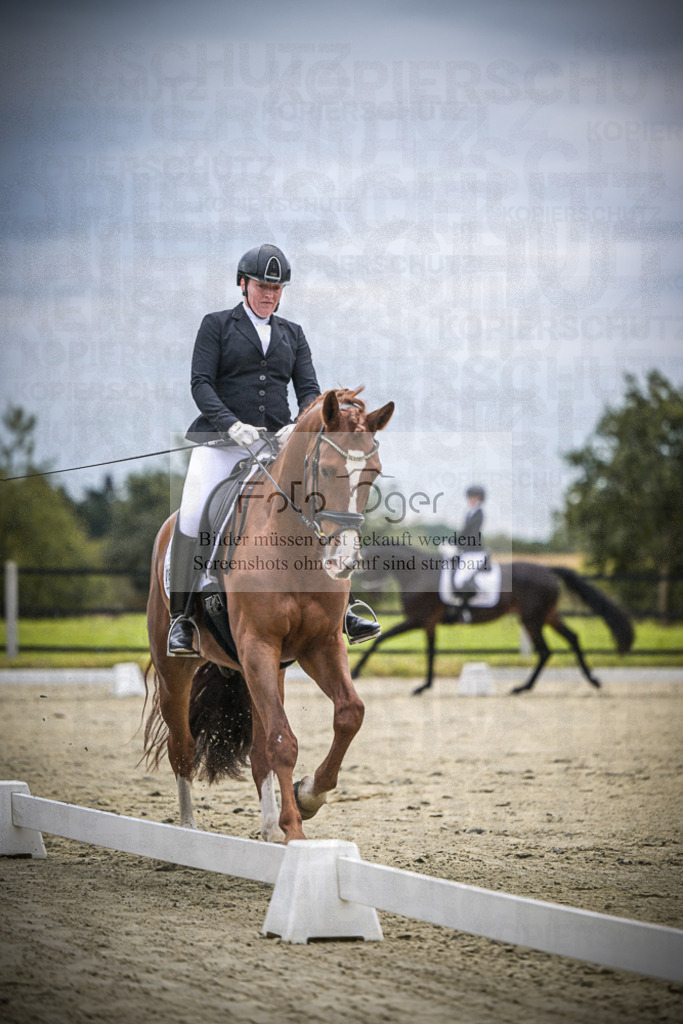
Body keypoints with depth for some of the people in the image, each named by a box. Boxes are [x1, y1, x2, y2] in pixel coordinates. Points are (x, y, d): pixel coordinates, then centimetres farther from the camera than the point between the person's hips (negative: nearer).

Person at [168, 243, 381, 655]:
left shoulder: (292, 334, 18)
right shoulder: (216, 325, 6)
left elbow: (309, 389, 9)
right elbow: (201, 383, -4)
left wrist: (300, 425, -14)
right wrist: (232, 424, -20)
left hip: (277, 443, 4)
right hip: (222, 442, -3)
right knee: (192, 516, -23)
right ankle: (181, 617, -13)